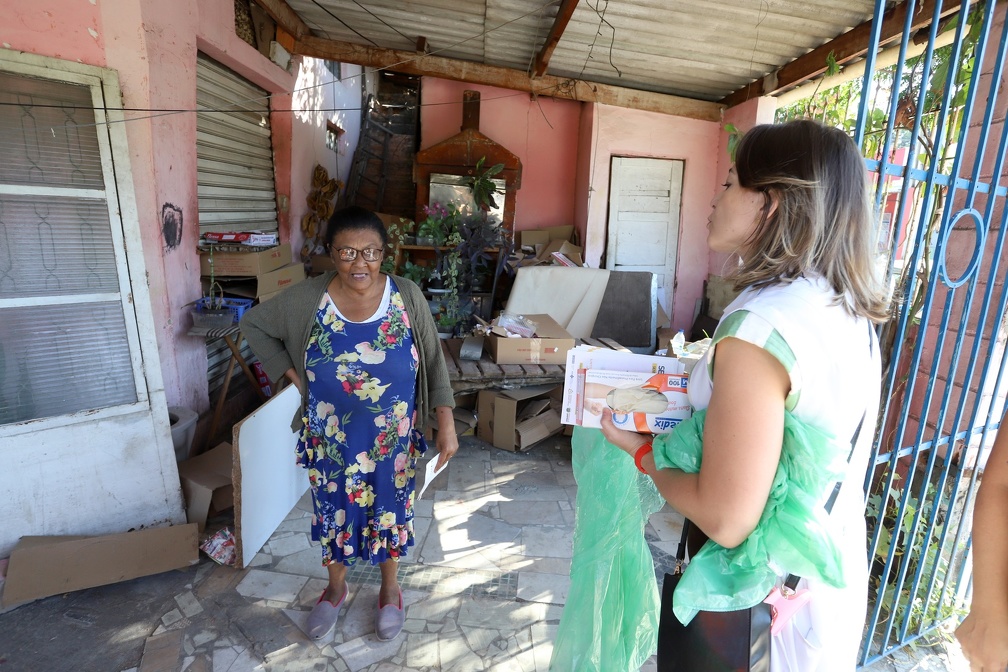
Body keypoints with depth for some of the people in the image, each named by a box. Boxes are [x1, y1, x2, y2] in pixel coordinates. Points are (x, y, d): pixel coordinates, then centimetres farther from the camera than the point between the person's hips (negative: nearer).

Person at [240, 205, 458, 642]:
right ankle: (336, 587, 51)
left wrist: (446, 424, -12)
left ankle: (389, 589, 47)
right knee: (335, 513, 21)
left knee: (390, 511, 19)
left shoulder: (408, 297, -15)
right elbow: (253, 324, 2)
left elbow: (434, 362, -8)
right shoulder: (307, 299, -15)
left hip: (393, 439, 0)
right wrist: (293, 374, -6)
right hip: (331, 439, 1)